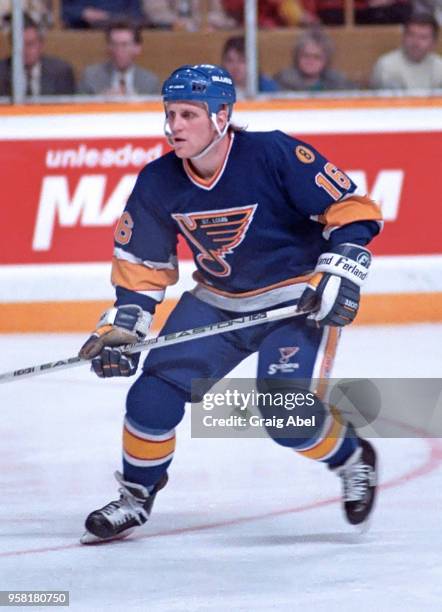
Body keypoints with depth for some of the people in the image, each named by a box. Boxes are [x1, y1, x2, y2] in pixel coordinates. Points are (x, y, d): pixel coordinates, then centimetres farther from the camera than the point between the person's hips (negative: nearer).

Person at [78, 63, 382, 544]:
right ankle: (135, 495, 13)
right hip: (217, 302, 5)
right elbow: (141, 262, 4)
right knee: (155, 391, -8)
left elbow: (352, 209, -18)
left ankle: (353, 461, 12)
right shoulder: (159, 183, -9)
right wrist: (121, 325, -4)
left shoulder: (275, 156, -25)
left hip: (298, 299, -5)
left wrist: (340, 271, -26)